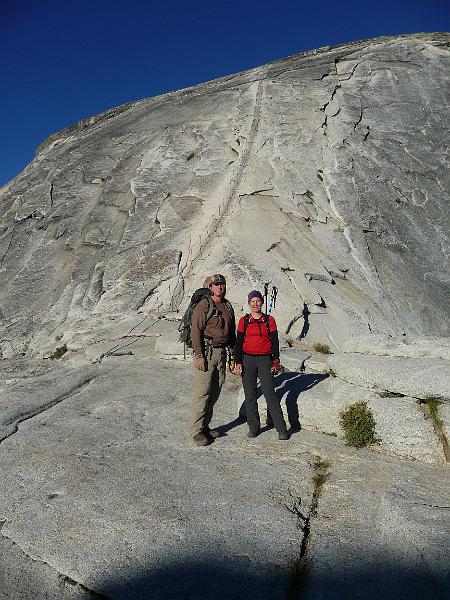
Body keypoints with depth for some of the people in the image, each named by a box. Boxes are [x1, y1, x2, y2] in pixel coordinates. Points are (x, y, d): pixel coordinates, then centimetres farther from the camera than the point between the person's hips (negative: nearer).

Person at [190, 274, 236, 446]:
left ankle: (205, 426, 24)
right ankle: (197, 430, 5)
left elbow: (232, 332, 20)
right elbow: (196, 332, -13)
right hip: (206, 352, -7)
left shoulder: (228, 306, 13)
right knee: (202, 392, -5)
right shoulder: (203, 306, -9)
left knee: (215, 392, 11)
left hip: (221, 352, 7)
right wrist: (199, 356, -18)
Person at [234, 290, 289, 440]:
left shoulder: (269, 320, 4)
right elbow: (239, 343, 6)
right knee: (250, 395, 5)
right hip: (247, 360, 2)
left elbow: (275, 342, 5)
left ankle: (282, 429, 1)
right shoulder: (244, 320, 5)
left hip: (265, 360, -1)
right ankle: (254, 427, 19)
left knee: (270, 394, -6)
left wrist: (276, 361, -2)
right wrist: (238, 363, -1)